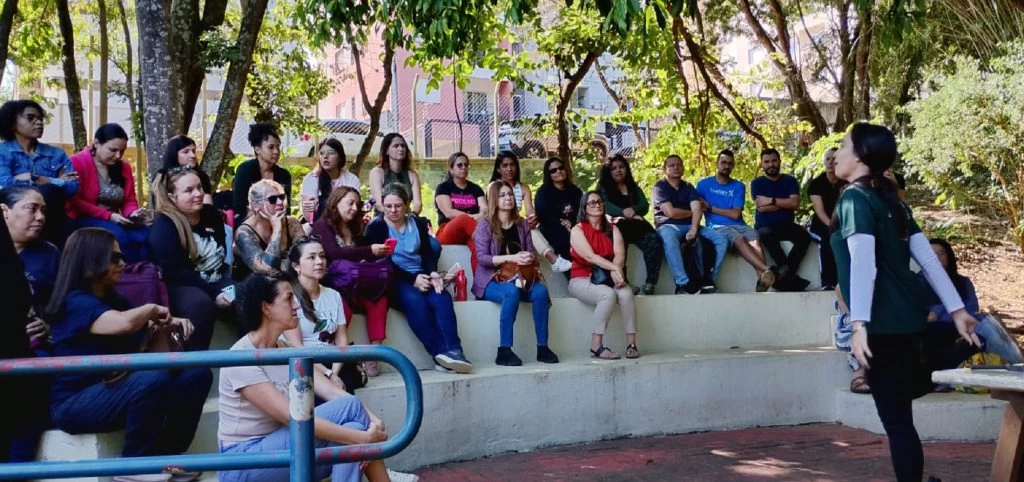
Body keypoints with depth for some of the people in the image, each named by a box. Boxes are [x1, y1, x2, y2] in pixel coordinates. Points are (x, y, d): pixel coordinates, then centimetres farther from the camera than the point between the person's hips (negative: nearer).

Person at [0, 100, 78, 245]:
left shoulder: (56, 154, 14)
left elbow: (72, 187, -2)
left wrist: (30, 179, -10)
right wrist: (57, 181, -6)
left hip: (49, 221, 3)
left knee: (49, 191, -27)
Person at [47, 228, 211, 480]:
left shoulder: (112, 298, 13)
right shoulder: (76, 301, -16)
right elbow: (125, 323, -34)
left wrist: (171, 322, -1)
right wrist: (152, 309, -13)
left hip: (114, 390, 9)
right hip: (76, 403, -9)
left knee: (197, 374, -6)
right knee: (154, 379, -35)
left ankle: (167, 454, 1)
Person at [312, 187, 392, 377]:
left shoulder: (354, 230, 23)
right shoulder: (322, 226, 3)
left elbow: (363, 259, 20)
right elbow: (334, 254, -14)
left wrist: (379, 253, -3)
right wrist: (369, 251, -21)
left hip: (354, 287, 6)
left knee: (379, 297, -22)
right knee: (344, 299, -37)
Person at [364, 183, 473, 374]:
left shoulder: (418, 223, 18)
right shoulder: (376, 227, 4)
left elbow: (428, 253, 9)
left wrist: (433, 273, -14)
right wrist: (412, 279, -17)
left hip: (421, 278, 4)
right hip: (394, 281, -4)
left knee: (442, 297, -28)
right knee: (415, 300, -35)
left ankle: (453, 351, -41)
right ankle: (439, 354, -39)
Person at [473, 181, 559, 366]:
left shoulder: (522, 224, 12)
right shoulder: (484, 225, -4)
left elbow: (531, 252, 10)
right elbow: (482, 258, -13)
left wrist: (530, 257, -16)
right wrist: (511, 257, -24)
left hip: (518, 276, 5)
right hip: (491, 279, -5)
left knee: (541, 291, -26)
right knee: (512, 292, -37)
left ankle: (542, 348, -22)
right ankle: (504, 351, -34)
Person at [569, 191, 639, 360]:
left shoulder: (612, 229, 12)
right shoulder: (578, 230, -1)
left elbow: (620, 254, -4)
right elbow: (590, 257, -15)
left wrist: (615, 271, -26)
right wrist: (614, 268, -29)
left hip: (607, 278, 4)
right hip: (582, 280, -4)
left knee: (626, 293, -28)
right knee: (608, 294, -34)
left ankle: (631, 343, -27)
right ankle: (596, 346, -31)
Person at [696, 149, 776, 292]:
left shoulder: (738, 186, 18)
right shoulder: (704, 184, 15)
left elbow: (736, 214, 5)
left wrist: (710, 208, 3)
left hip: (738, 225, 3)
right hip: (718, 227, -2)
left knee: (754, 238, -33)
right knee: (739, 239, -36)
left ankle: (762, 279, -57)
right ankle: (767, 270, -56)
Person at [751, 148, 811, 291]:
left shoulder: (790, 181, 9)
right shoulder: (757, 183, 4)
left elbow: (795, 203, -7)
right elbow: (761, 207, -12)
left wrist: (772, 201, -10)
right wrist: (785, 203, -6)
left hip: (787, 226, 2)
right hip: (765, 226, -2)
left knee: (804, 236, -29)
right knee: (767, 235, -38)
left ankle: (784, 275, -33)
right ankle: (790, 275, -37)